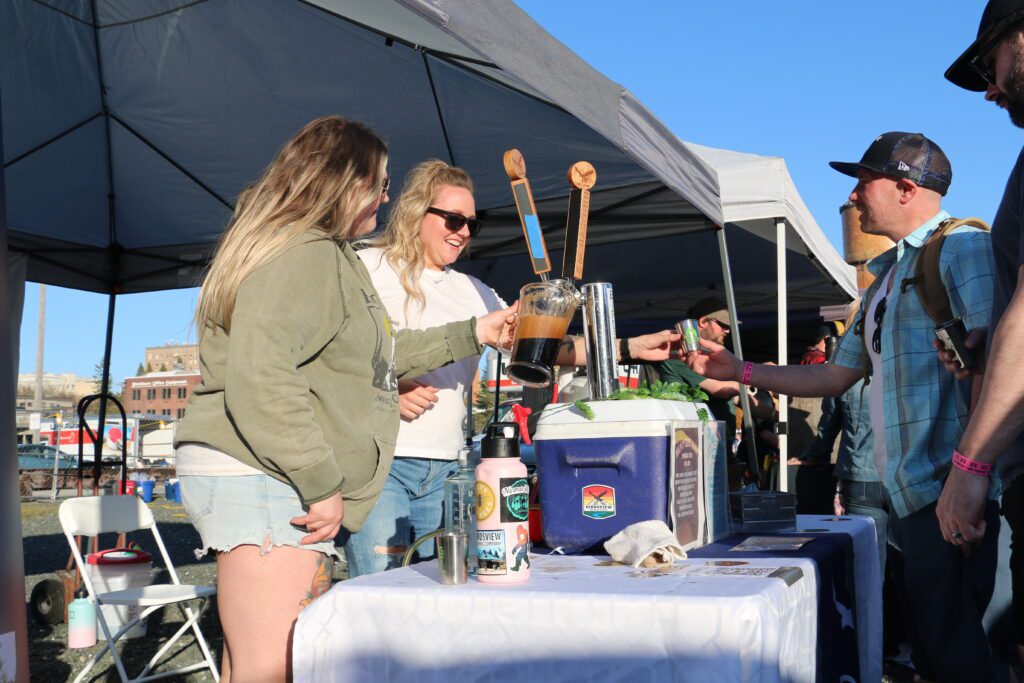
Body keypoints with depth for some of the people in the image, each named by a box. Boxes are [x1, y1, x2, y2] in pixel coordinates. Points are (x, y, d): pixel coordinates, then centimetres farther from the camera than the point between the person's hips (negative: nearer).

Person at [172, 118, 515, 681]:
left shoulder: (325, 256, 23)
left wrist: (470, 335, 32)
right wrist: (322, 485, -20)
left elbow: (374, 354, 32)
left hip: (276, 486, 11)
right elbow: (258, 380, -24)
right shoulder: (305, 254, -12)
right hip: (261, 483, -11)